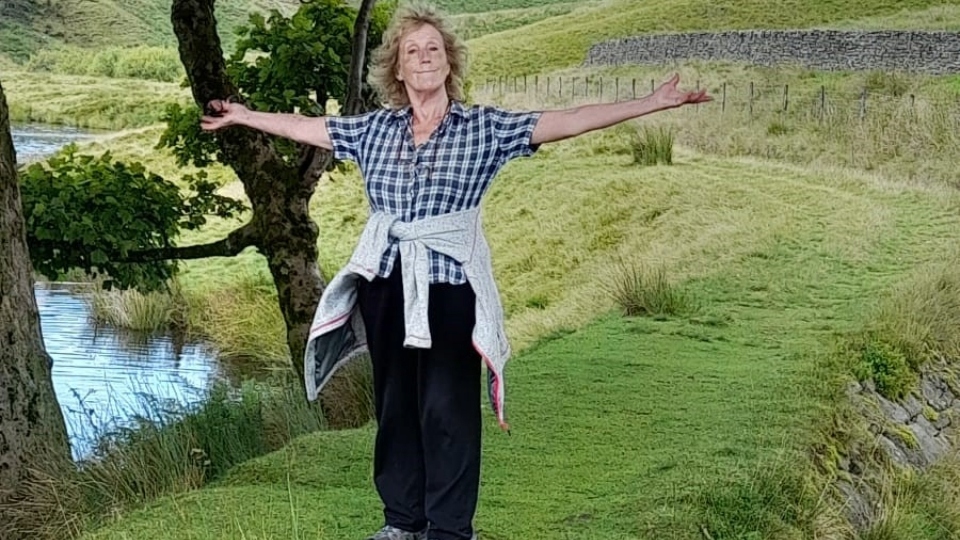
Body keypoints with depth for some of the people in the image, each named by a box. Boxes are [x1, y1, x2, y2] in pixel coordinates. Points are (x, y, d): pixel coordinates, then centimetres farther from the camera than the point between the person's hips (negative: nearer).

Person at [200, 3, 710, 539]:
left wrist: (653, 103, -16)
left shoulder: (485, 127, -2)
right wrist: (245, 117, 28)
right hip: (385, 282, 4)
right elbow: (304, 126, 20)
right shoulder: (373, 128, 8)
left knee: (447, 406, -2)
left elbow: (569, 120, -9)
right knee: (394, 402, 12)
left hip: (449, 283, -4)